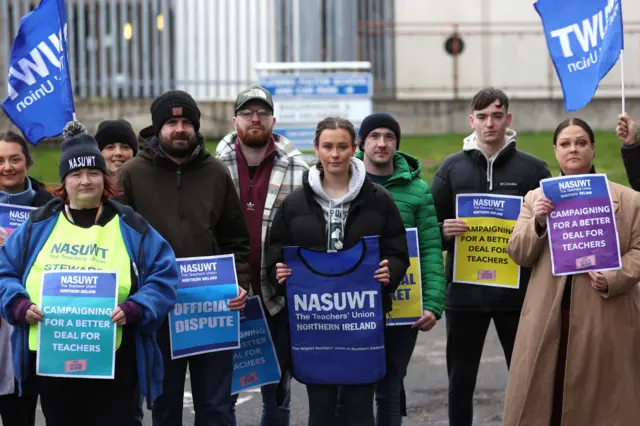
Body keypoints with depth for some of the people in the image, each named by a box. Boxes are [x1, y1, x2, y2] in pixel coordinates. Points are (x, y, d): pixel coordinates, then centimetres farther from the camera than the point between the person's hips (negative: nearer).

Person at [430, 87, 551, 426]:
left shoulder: (532, 169, 3)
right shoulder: (452, 168, 6)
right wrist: (444, 232, -15)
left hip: (517, 292, -1)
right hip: (464, 292, 1)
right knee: (460, 378, 9)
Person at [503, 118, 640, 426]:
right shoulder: (536, 198, 12)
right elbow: (518, 254, 7)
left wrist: (612, 279, -16)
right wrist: (538, 223, -12)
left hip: (605, 320, -1)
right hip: (547, 318, 2)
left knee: (601, 401, 2)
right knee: (540, 399, 2)